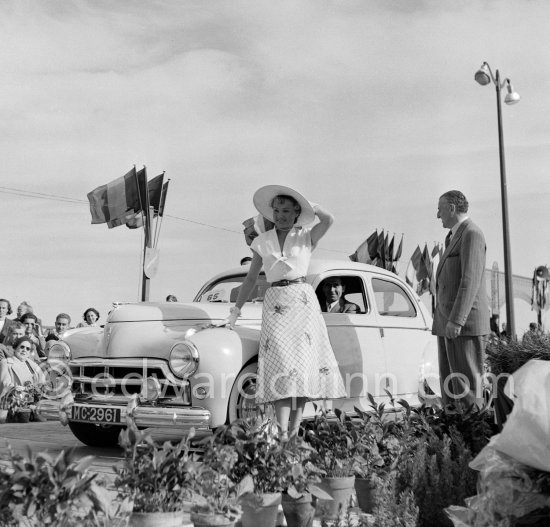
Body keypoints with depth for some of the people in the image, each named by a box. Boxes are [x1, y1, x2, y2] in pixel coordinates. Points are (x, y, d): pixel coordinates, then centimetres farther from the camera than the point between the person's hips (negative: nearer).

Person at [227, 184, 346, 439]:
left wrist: (306, 204, 0)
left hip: (302, 300, -1)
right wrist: (236, 309, 15)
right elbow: (251, 279, 18)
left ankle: (295, 427, 0)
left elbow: (328, 219, -13)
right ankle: (282, 433, -16)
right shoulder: (262, 241, 13)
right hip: (275, 302, 1)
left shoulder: (306, 236, 8)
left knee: (303, 360, -6)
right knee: (279, 361, -10)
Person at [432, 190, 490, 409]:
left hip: (465, 325, -10)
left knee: (466, 384, -8)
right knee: (449, 384, 8)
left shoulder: (471, 234, -9)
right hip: (448, 325, 10)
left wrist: (456, 321, -24)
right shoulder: (453, 237, 22)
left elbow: (470, 281, -19)